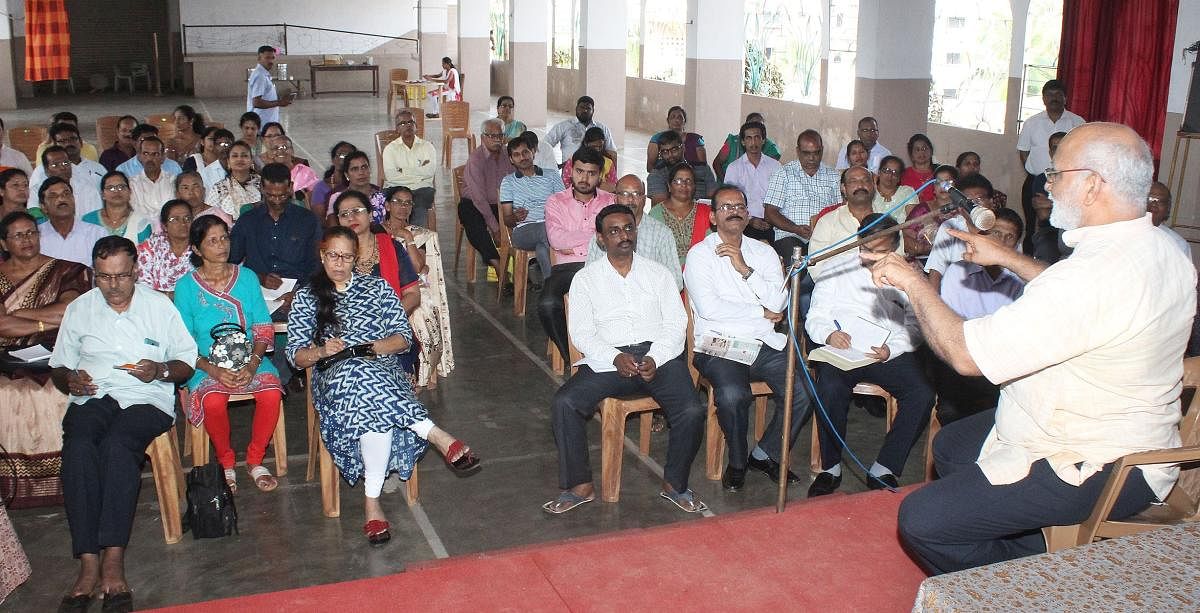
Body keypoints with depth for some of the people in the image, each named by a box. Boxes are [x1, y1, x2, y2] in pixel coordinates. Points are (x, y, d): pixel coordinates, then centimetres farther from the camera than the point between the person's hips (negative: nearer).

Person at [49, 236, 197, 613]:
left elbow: (187, 363, 10)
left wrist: (160, 370, -11)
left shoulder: (160, 306, 10)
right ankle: (89, 563, -36)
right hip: (91, 398, 2)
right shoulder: (78, 309, 16)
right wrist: (69, 379, -4)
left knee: (119, 443, -36)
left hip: (146, 399, -2)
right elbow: (58, 367, 19)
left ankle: (113, 560, -40)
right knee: (78, 445, -33)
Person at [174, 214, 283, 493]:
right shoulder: (186, 286, 2)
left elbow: (263, 328, 5)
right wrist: (213, 370, -18)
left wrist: (253, 363, -14)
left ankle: (255, 460, -5)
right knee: (213, 400, -32)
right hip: (207, 364, -1)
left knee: (271, 392, -28)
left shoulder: (247, 277, 8)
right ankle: (226, 463, -5)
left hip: (248, 358, 2)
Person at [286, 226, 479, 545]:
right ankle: (437, 436, -43)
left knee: (374, 410, -39)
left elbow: (404, 337, 9)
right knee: (360, 377, -41)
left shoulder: (377, 287, 17)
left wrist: (372, 348, -9)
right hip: (333, 377, -1)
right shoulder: (307, 298, 17)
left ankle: (372, 501, -39)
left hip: (382, 370, 1)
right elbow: (295, 356, 10)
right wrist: (321, 351, -12)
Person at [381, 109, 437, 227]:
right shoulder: (390, 148, 12)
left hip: (421, 189, 0)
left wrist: (404, 171, -4)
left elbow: (431, 171, -4)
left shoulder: (427, 146, 15)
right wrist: (420, 171, -4)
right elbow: (390, 176, -5)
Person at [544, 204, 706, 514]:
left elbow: (676, 324, 6)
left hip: (659, 355, 0)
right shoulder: (586, 278, 11)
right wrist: (616, 358, -16)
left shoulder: (658, 273, 14)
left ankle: (675, 484, -1)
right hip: (607, 359, 0)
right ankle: (580, 485, -9)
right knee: (564, 402, -24)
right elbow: (582, 333, 2)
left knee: (692, 411, -25)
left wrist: (654, 359, -13)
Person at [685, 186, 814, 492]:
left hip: (765, 345, 5)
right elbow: (710, 308, -12)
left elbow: (778, 301, 2)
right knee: (733, 394, -33)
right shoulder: (700, 255, 2)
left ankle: (765, 454, 7)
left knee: (802, 393, -18)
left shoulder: (764, 252, 16)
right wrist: (762, 312, -3)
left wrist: (745, 269, -8)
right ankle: (737, 462, -5)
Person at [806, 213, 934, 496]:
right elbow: (815, 317, 8)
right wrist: (829, 334, -16)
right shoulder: (836, 266, 12)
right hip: (842, 348, -1)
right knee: (830, 389, -33)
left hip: (890, 351, 2)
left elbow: (915, 326, 7)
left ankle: (883, 470, -14)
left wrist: (891, 350, -14)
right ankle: (830, 468, -13)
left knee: (922, 395, -26)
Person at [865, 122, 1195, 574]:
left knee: (921, 520, -15)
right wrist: (1007, 258, 20)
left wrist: (913, 281, -14)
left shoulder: (1098, 273, -32)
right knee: (949, 445, 25)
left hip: (1097, 473, -11)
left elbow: (965, 354, -28)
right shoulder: (1159, 250, 0)